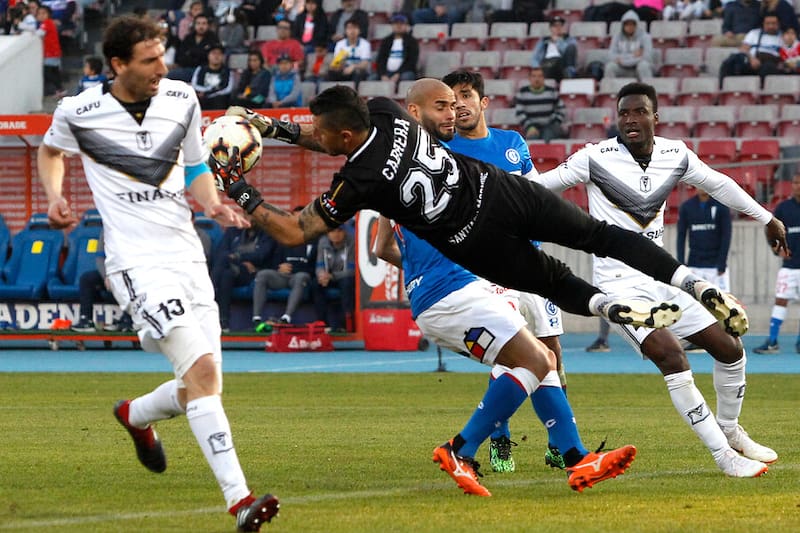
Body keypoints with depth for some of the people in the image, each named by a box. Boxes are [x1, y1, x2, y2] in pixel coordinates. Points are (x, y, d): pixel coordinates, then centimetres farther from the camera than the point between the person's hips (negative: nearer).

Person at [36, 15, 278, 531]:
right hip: (138, 262, -6)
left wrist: (212, 204, -1)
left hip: (188, 256, 6)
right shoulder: (79, 112, -4)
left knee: (200, 390, 8)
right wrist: (55, 197, 2)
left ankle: (135, 415, 43)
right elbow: (50, 150, 19)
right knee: (202, 369, -23)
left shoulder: (181, 99, 5)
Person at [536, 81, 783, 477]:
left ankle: (729, 429, 33)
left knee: (730, 349, 7)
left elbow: (718, 185, 17)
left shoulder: (676, 155, 0)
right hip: (619, 283, -6)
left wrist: (766, 218, 26)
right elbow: (538, 186, -9)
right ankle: (723, 454, -15)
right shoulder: (597, 158, -14)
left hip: (659, 277, 6)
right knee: (672, 358, -24)